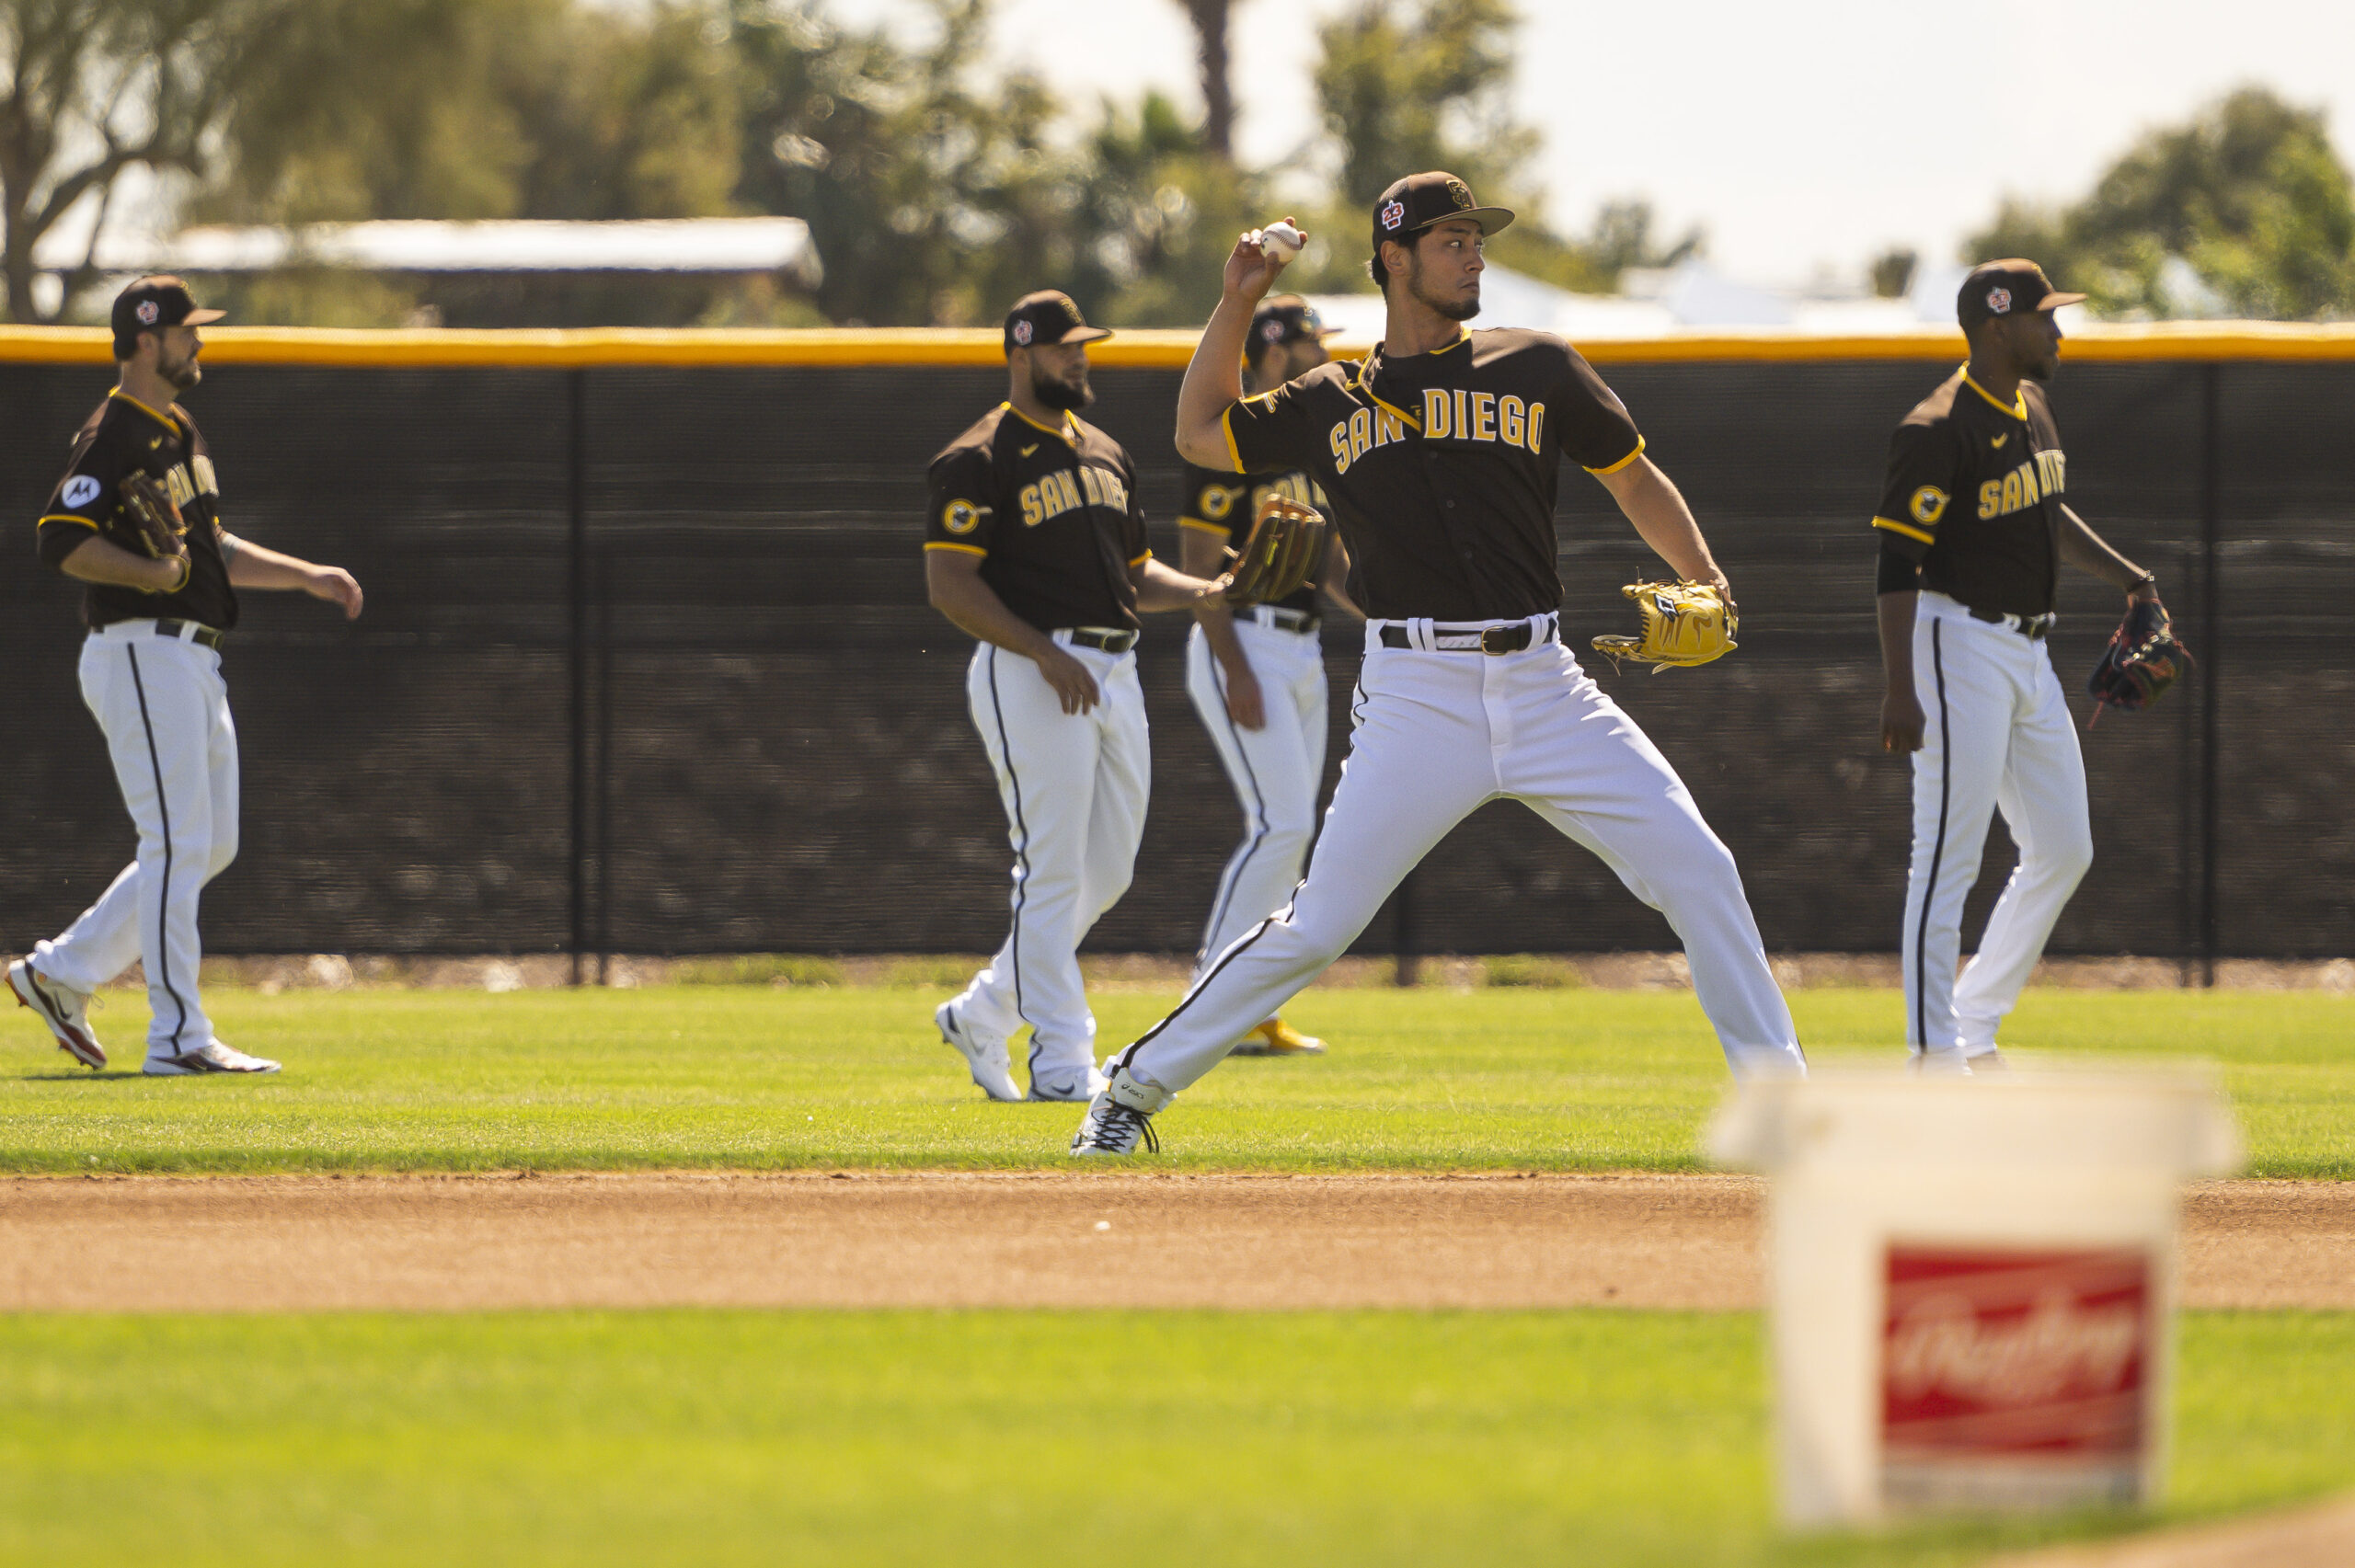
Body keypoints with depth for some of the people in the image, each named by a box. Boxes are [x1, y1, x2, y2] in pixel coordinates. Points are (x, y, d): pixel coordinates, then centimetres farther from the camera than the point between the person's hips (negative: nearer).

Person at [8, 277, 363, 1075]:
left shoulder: (181, 433, 18)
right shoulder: (114, 435, -13)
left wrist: (304, 576, 21)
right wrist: (157, 574, -28)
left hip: (194, 663, 10)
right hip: (141, 656, -10)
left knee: (210, 844, 13)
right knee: (178, 844, -10)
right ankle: (179, 1035, -9)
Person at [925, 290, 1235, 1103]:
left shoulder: (1104, 454, 19)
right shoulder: (980, 460, -7)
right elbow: (949, 584, -14)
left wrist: (1206, 592, 4)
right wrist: (1046, 654, -22)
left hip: (1114, 669, 8)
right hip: (1028, 672, -8)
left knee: (1106, 872, 10)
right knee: (1053, 872, -9)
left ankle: (983, 1014, 24)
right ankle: (1062, 1064, -7)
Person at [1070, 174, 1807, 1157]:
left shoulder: (1537, 370, 10)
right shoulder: (1331, 403, 10)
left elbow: (1634, 478, 15)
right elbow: (1201, 436, 22)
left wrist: (1705, 584, -2)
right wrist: (1237, 303, 14)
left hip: (1542, 687, 2)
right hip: (1417, 697, -2)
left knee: (1697, 870, -8)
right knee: (1316, 926, -6)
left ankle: (1775, 1086, 2)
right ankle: (1137, 1085, 6)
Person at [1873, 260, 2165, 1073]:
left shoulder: (2031, 407, 11)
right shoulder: (1938, 430, -17)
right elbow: (1897, 562, -20)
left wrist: (2122, 574, 16)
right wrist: (1899, 692, -26)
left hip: (2028, 653, 9)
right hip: (1961, 646, -9)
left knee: (2063, 852, 11)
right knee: (1949, 861, -9)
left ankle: (1975, 1028, 21)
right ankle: (1936, 1059, -6)